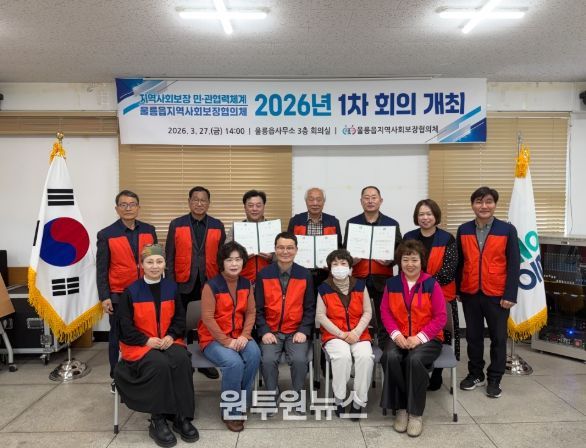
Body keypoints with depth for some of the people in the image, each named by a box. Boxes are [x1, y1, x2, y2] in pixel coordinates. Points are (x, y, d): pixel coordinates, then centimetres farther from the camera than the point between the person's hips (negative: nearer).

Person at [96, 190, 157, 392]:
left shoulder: (149, 230, 5)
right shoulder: (106, 234, -3)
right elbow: (101, 269, -3)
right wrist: (104, 297, -8)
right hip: (119, 295, -2)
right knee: (118, 337, 10)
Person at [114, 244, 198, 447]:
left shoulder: (172, 288, 7)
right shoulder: (131, 291, -2)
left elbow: (180, 318, 10)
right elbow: (125, 325, -4)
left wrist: (171, 335, -9)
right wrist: (146, 340, -16)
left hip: (169, 340, 3)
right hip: (139, 343, -2)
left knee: (182, 360, -30)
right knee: (159, 364, -33)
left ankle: (182, 417, -18)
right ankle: (158, 420, -19)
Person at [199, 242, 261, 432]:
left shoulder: (246, 284, 3)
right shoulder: (211, 285, -13)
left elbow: (251, 312, 3)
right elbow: (207, 318, -16)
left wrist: (245, 335, -13)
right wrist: (226, 341, -20)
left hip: (239, 336, 4)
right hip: (213, 338, -4)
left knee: (254, 355, -26)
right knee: (234, 363, -30)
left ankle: (242, 401, -4)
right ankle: (231, 411, -8)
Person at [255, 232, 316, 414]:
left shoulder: (305, 275, 2)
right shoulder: (263, 275, 0)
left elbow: (310, 307, 4)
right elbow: (258, 308, 1)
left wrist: (303, 331, -8)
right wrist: (264, 331, -10)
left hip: (296, 331, 0)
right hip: (271, 331, 0)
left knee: (299, 360, -24)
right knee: (268, 360, -25)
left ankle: (298, 396, 2)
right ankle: (272, 395, 1)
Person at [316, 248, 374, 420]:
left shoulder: (360, 286, 5)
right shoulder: (324, 288, 0)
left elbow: (367, 312, 5)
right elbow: (320, 315, -4)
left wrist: (357, 332, -11)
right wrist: (341, 334, -13)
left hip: (358, 333, 2)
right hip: (334, 334, -2)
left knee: (365, 356, -27)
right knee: (342, 356, -32)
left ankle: (359, 401, -11)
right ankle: (339, 398, -11)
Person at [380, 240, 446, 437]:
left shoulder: (432, 284, -4)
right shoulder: (391, 283, 5)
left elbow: (440, 317, -6)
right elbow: (385, 312, 4)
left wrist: (419, 336, -17)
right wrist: (396, 334, -13)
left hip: (427, 338, -2)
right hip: (399, 337, 3)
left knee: (415, 359, -33)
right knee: (390, 358, -29)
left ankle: (416, 413, -14)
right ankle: (401, 408, -11)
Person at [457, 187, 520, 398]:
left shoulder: (507, 230, -4)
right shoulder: (463, 230, 3)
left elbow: (514, 265, -6)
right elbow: (459, 263, 6)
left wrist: (510, 295, -11)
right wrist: (456, 290, 3)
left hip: (497, 294, -2)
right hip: (470, 293, 2)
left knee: (498, 338, 9)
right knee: (473, 336, 13)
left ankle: (494, 379, 23)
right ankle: (475, 374, 29)